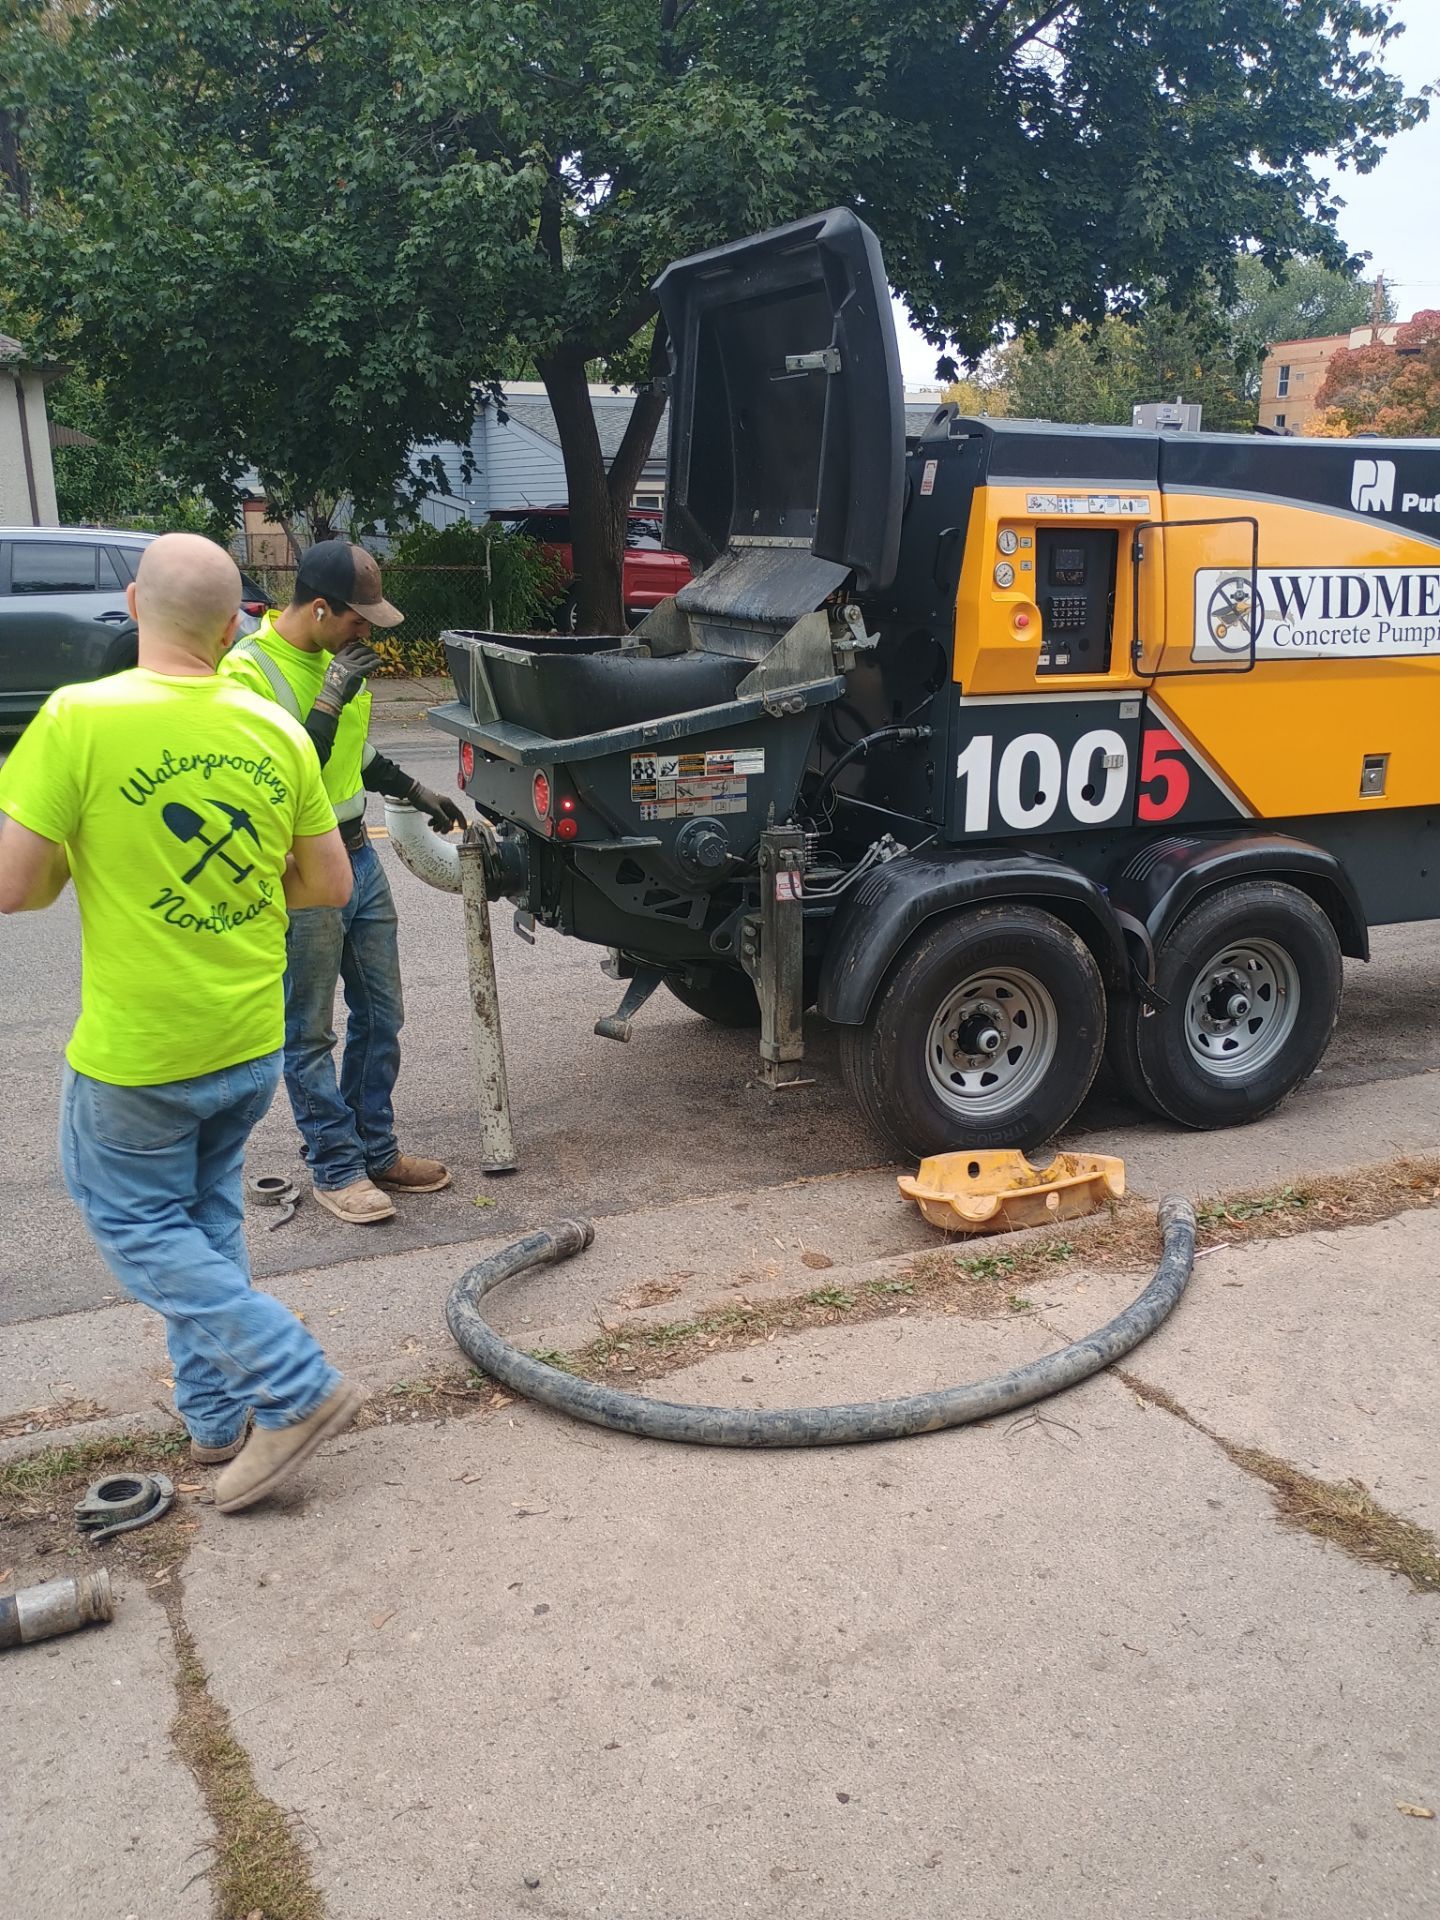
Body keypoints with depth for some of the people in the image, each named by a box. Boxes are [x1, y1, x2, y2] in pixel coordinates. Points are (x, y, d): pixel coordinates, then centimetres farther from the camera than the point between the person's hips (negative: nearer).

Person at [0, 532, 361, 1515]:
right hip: (252, 1040, 5)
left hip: (138, 1049, -5)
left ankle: (296, 1387, 7)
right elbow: (330, 886, 4)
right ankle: (219, 1415, 31)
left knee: (138, 1226, 13)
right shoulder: (276, 730, -3)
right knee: (209, 1219, 22)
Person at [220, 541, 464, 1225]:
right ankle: (337, 1169, 15)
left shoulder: (336, 655, 7)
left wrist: (415, 793, 21)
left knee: (381, 1016, 14)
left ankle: (377, 1151, 27)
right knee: (310, 1035, 4)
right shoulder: (249, 669, -18)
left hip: (359, 857, 8)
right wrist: (329, 701, -28)